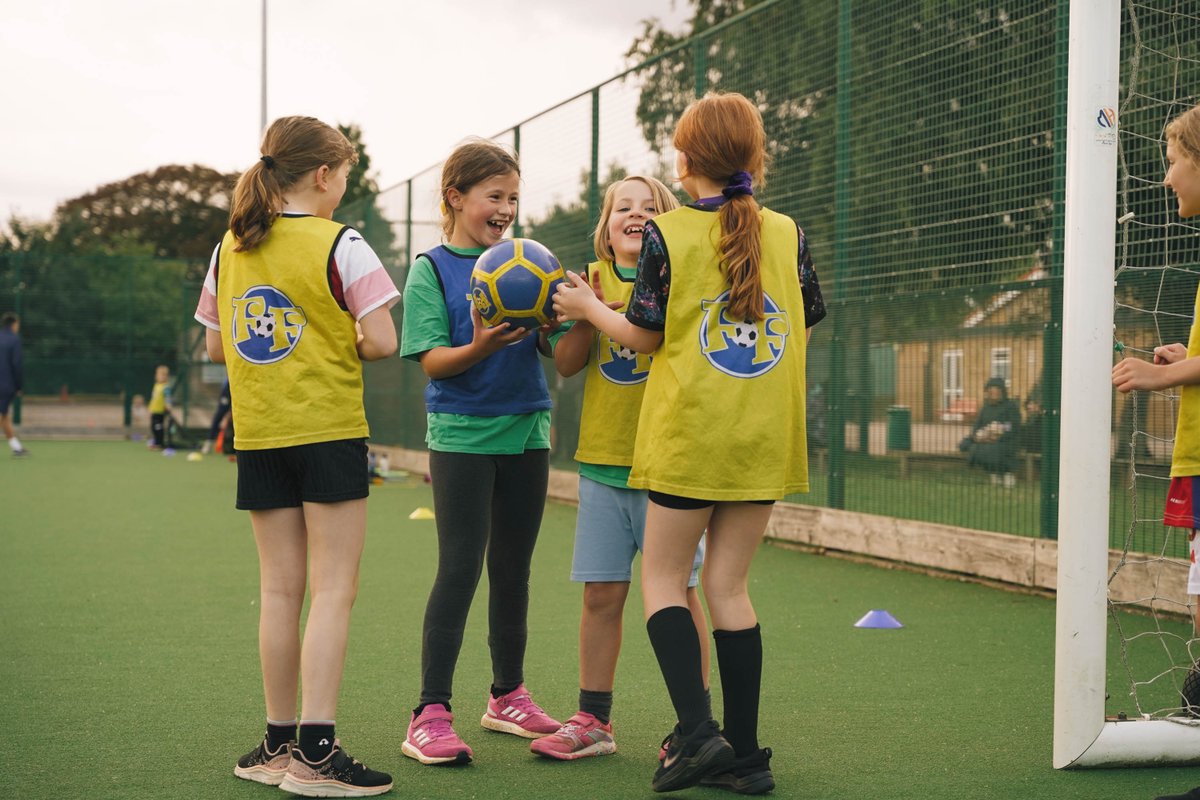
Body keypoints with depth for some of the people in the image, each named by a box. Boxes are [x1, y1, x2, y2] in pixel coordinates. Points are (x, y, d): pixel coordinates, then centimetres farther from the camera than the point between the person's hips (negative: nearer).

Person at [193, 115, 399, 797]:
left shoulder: (231, 247, 9)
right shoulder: (339, 244, -8)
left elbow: (216, 345, 14)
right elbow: (382, 342, -13)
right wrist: (342, 348, 6)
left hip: (259, 434, 6)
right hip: (329, 430, -6)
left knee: (281, 589, 11)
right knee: (333, 591, -3)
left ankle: (280, 743, 17)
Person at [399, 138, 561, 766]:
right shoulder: (431, 268, -2)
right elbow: (432, 359, -11)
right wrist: (481, 347, -30)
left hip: (525, 431, 5)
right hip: (461, 434, -4)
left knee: (512, 570, 12)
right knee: (460, 568, -9)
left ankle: (507, 696, 26)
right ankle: (430, 714, -5)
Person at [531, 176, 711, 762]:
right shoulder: (593, 279, 9)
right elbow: (566, 363, 5)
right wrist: (588, 314, -12)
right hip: (603, 459, 3)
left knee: (678, 592, 1)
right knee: (601, 594, 7)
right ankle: (592, 721, 18)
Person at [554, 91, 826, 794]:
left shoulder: (667, 234, -6)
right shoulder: (787, 233, 4)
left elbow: (644, 336, -2)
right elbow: (806, 327, 13)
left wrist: (587, 306, 15)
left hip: (691, 436, -4)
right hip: (765, 440, 4)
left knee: (664, 579, 8)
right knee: (729, 585, 10)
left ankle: (697, 729, -8)